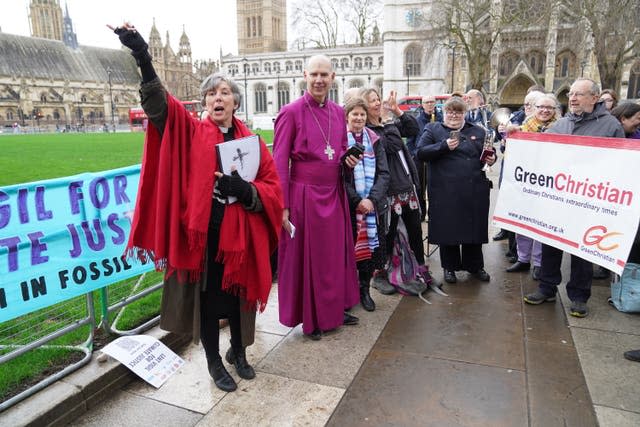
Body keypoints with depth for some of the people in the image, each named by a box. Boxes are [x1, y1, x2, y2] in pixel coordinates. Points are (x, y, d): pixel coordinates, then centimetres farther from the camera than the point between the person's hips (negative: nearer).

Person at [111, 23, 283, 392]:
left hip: (240, 235, 2)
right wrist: (144, 61, -34)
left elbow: (273, 188, 2)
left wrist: (247, 190, -19)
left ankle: (238, 352, 41)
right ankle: (215, 362, 32)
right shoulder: (191, 132, 1)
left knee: (239, 296, 16)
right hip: (201, 234, -2)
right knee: (206, 299, 10)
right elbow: (161, 104, -18)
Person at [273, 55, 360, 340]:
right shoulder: (291, 112, -9)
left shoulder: (338, 112, 8)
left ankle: (335, 308, 34)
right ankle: (310, 319, 23)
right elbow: (279, 162, -10)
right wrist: (283, 205, -14)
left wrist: (348, 160, -3)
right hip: (305, 195, -6)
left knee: (336, 253, 15)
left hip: (334, 194, 6)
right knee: (306, 257, 6)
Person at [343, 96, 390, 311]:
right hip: (348, 205, -3)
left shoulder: (374, 140, 9)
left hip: (373, 204, 3)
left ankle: (364, 290, 23)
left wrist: (372, 199, -10)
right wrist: (357, 201, -14)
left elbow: (384, 173, 3)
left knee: (371, 247, 6)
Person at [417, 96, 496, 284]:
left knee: (474, 227, 10)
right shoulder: (433, 130, 6)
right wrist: (444, 146, -17)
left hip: (475, 190, 3)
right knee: (448, 228, 5)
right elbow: (421, 152, -5)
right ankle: (449, 266, 21)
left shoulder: (478, 131, 15)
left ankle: (475, 265, 27)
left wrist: (492, 158, -1)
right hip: (445, 191, -3)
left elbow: (490, 152, 22)